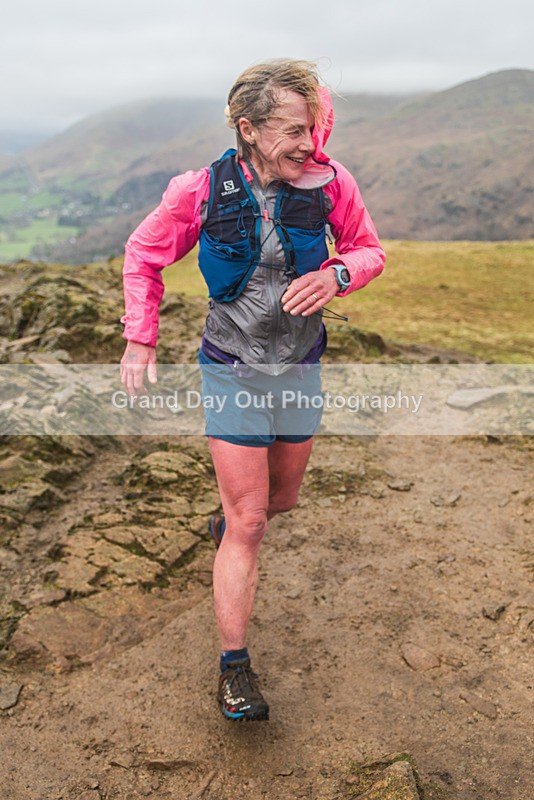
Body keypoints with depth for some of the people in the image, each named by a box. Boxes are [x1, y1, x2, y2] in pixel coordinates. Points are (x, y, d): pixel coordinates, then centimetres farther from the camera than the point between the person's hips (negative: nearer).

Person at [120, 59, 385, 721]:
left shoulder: (328, 181, -12)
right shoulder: (202, 191, -16)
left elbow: (369, 249, 3)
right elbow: (144, 255, 0)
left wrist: (335, 275, -21)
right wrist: (140, 341, -3)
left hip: (301, 367, 4)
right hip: (233, 369, -3)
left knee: (281, 499, 22)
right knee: (249, 523, -4)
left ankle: (226, 523, 58)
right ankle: (234, 666, 12)